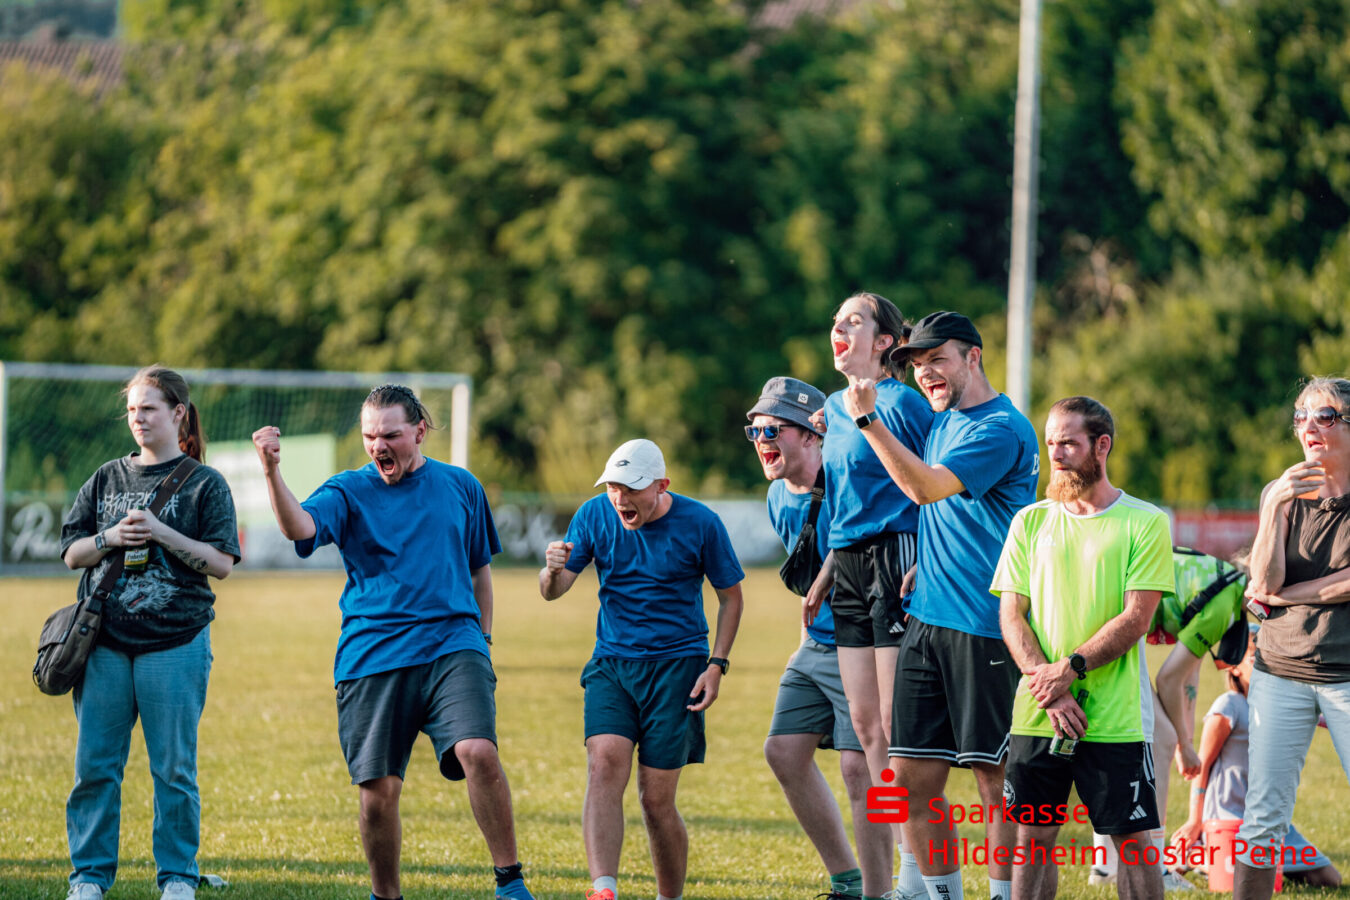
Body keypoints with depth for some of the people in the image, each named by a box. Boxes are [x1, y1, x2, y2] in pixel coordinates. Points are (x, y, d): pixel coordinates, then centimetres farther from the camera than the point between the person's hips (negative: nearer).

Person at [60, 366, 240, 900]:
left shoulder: (204, 484, 3)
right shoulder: (107, 479, 13)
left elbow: (221, 562, -5)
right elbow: (72, 553, 12)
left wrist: (161, 533, -14)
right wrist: (111, 539, -7)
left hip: (175, 644, -3)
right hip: (105, 644, 3)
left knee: (174, 769, 0)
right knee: (95, 765, 2)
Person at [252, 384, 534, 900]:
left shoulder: (460, 487, 12)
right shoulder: (349, 491, 4)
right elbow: (300, 526, -17)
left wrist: (482, 635, 21)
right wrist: (272, 472, -34)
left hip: (452, 647, 0)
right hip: (372, 658, 0)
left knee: (477, 751, -23)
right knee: (378, 790, -1)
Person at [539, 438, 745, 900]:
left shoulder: (699, 523, -6)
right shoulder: (595, 515, 0)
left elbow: (730, 596, 7)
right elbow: (552, 592, 0)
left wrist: (717, 664, -4)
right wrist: (554, 571, -25)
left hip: (676, 666, -2)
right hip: (611, 664, 2)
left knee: (656, 801, -5)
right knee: (604, 766, -21)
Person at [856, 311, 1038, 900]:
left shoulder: (1001, 429, -11)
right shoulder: (941, 423, 17)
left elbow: (925, 487, -22)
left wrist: (867, 418, -24)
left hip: (984, 627, -8)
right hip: (926, 620, 8)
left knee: (995, 779, -2)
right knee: (914, 777, 5)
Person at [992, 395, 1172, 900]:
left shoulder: (1144, 523, -1)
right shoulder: (1030, 522, 10)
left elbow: (1136, 618, -8)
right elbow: (1011, 616, 4)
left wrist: (1071, 669, -18)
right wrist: (1047, 687, -10)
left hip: (1113, 719, -3)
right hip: (1035, 714, 3)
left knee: (1132, 838, -2)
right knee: (1033, 835, 5)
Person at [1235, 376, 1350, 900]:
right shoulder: (1281, 493, 9)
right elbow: (1264, 581, -4)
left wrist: (1282, 595, -5)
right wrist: (1276, 506, -15)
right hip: (1281, 669, 3)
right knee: (1263, 815, 1)